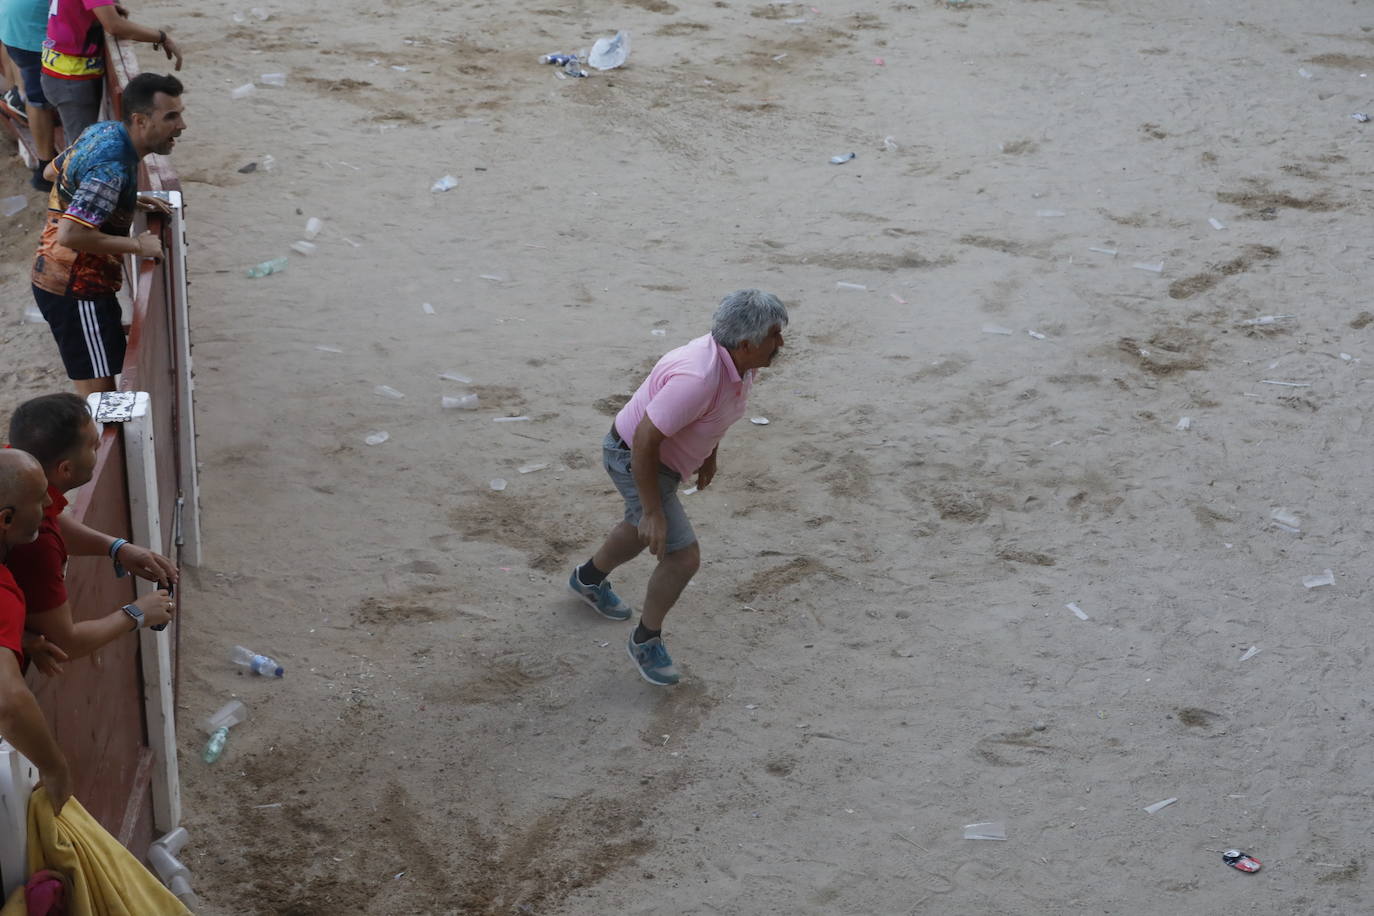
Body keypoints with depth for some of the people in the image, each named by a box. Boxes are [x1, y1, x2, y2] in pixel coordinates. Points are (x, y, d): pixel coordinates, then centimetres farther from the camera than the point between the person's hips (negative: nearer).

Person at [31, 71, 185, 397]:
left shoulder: (105, 130, 2)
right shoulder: (113, 167, -27)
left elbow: (52, 172, 19)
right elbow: (70, 235, -34)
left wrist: (129, 201, 12)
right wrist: (136, 245, -22)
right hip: (75, 291, -10)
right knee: (98, 394, -5)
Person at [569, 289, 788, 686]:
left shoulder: (740, 362, -12)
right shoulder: (698, 378, -40)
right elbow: (645, 439, -34)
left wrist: (710, 454, 22)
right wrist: (653, 511, -27)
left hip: (664, 455, 9)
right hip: (634, 461, -9)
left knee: (641, 530, 32)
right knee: (683, 557, -9)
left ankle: (589, 579, 60)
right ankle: (646, 640, 14)